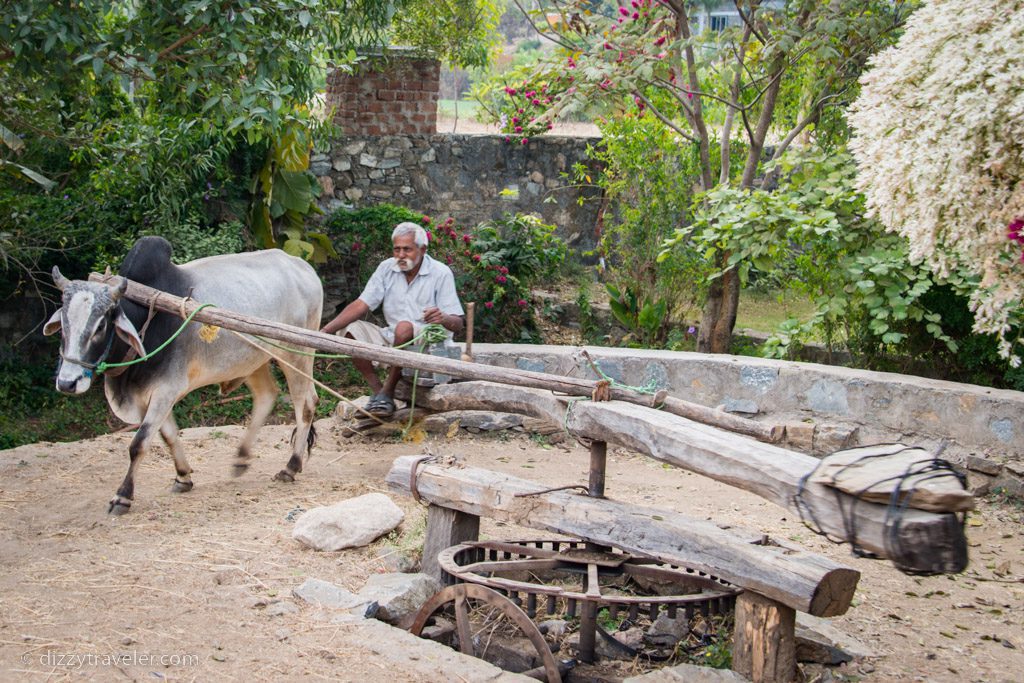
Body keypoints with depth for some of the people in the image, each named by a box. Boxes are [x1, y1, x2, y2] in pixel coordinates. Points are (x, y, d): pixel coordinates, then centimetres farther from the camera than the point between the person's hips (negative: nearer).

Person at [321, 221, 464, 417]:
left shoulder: (441, 273, -9)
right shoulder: (387, 268, 2)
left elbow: (457, 324, -11)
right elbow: (361, 305, -3)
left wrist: (444, 318, -37)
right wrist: (325, 330, -17)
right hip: (393, 340, 5)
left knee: (404, 328, -36)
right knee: (348, 329, -13)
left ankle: (388, 392, -20)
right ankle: (378, 390, -11)